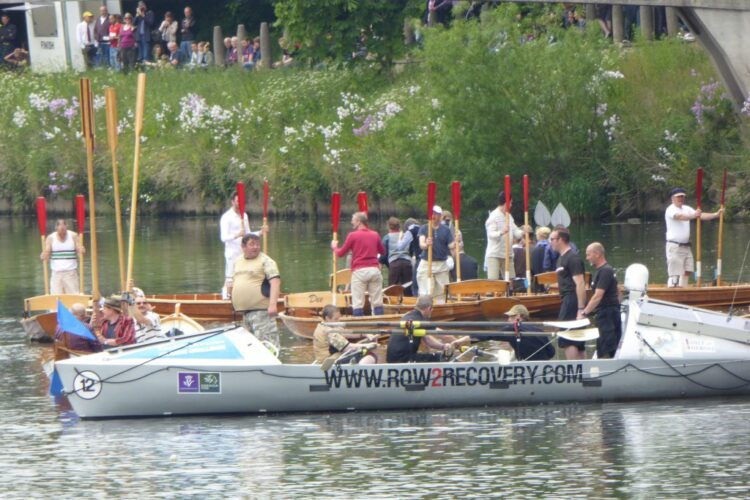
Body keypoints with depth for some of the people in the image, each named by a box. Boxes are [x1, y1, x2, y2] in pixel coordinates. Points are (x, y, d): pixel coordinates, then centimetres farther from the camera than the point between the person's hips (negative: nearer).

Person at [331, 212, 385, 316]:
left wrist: (334, 247, 25)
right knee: (377, 302, 5)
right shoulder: (375, 235, 9)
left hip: (359, 271, -4)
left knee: (358, 303, -3)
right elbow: (383, 252, 23)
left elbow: (340, 253, 4)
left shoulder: (353, 235, -2)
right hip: (374, 270, 4)